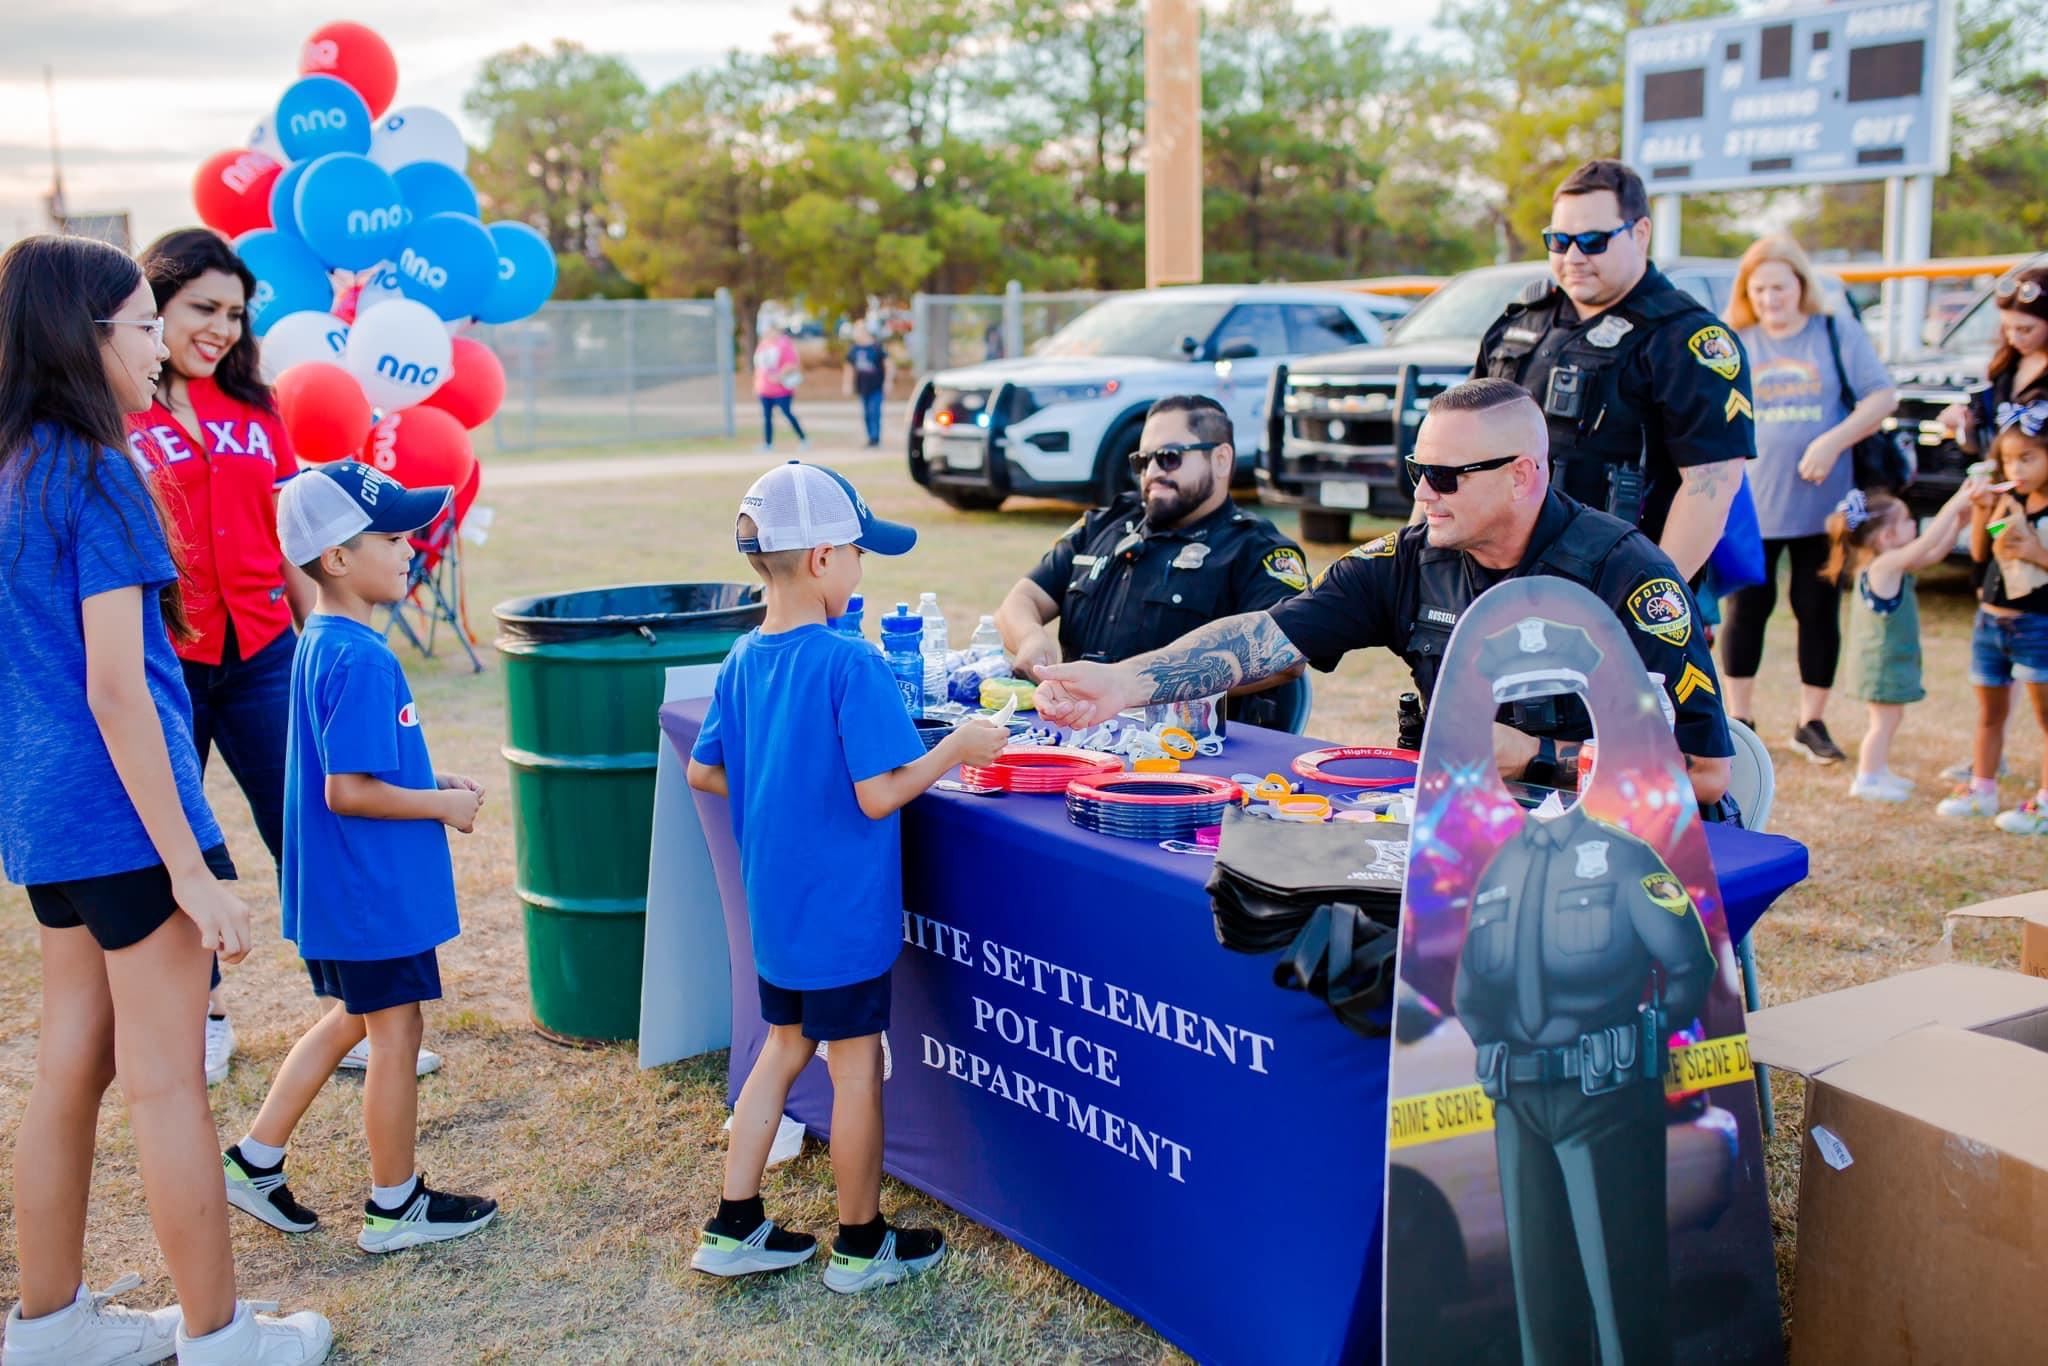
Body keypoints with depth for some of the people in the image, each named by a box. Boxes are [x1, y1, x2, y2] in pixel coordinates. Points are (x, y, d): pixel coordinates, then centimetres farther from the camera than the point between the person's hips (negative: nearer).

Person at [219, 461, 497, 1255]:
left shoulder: (319, 644, 7)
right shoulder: (361, 660, -23)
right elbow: (348, 791, -26)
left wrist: (431, 783, 9)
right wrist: (443, 805, -14)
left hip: (339, 889, 10)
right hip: (376, 891, -10)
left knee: (353, 1019, 23)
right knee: (394, 1034, 5)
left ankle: (255, 1162, 30)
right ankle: (395, 1208, 20)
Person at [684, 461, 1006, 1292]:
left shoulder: (743, 661, 1)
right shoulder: (850, 664, -22)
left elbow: (703, 773, 9)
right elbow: (879, 795, -24)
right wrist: (956, 748, -12)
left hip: (773, 905, 7)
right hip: (842, 910, -7)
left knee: (784, 1046, 21)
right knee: (856, 1065, 8)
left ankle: (734, 1230, 27)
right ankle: (861, 1245, 24)